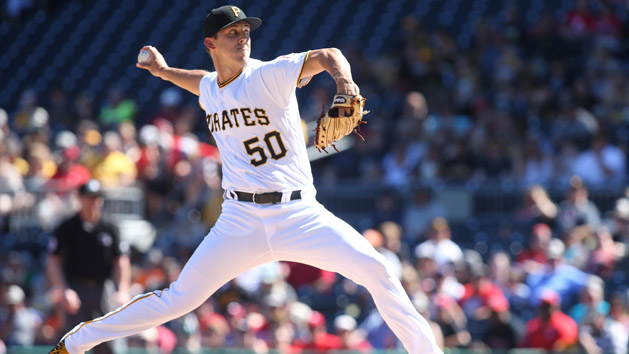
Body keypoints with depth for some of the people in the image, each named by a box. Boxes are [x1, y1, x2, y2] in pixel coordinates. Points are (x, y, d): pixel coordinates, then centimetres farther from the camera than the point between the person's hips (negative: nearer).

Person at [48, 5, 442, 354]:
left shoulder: (270, 75, -6)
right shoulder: (210, 90, 10)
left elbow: (327, 56, -23)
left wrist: (344, 81, -42)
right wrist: (165, 71, 40)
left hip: (300, 214, -3)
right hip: (242, 221, 3)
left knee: (377, 270, -21)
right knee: (177, 300, 2)